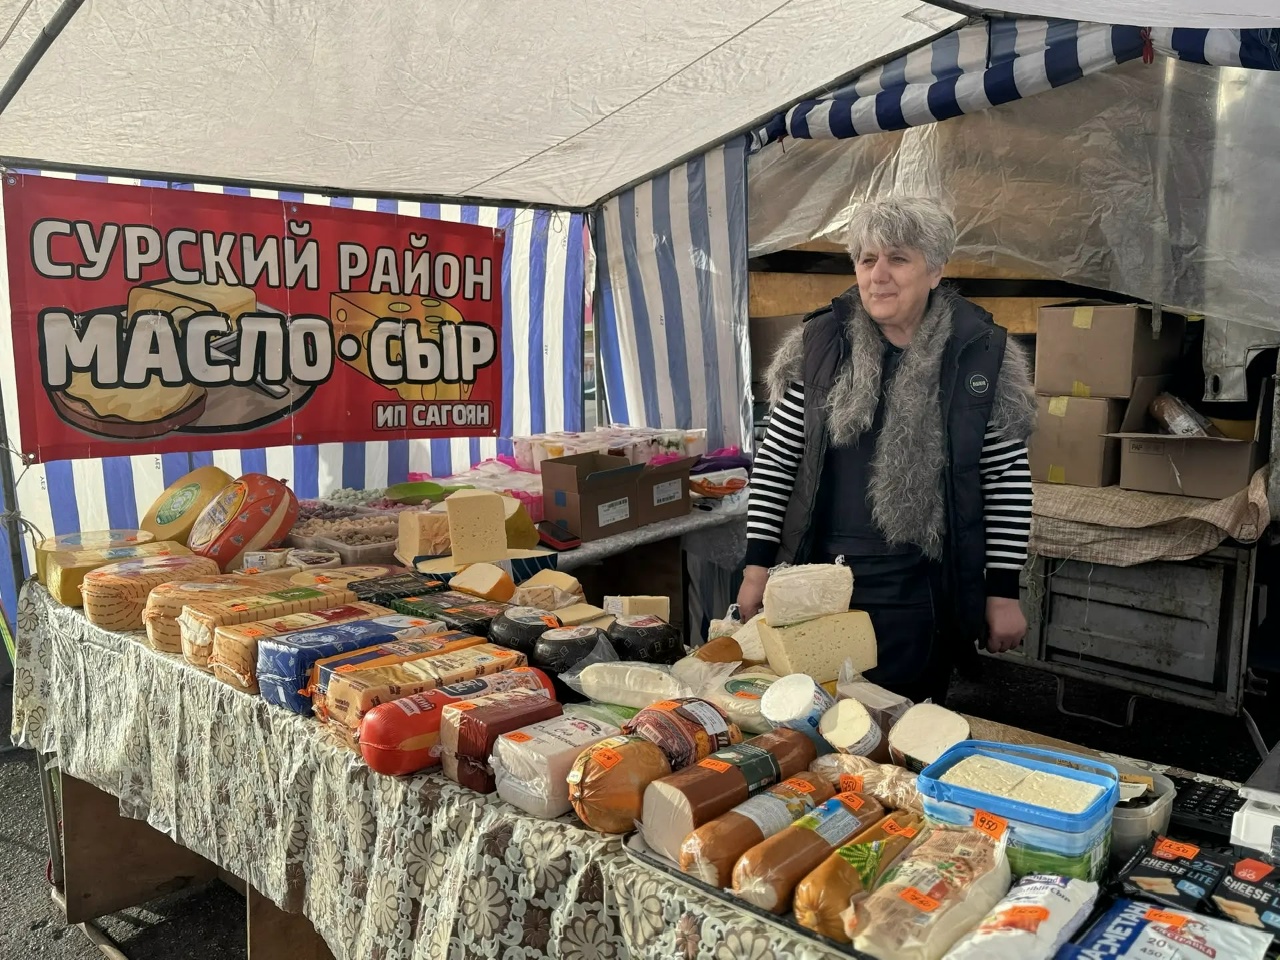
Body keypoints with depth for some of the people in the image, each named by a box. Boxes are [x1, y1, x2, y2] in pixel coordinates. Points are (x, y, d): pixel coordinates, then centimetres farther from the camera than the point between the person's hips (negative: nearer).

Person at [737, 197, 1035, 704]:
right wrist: (758, 566, -1)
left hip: (922, 593, -1)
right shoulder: (819, 345, -2)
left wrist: (1003, 591, -2)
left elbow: (1008, 481, -1)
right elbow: (775, 461, 1)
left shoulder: (981, 354, -5)